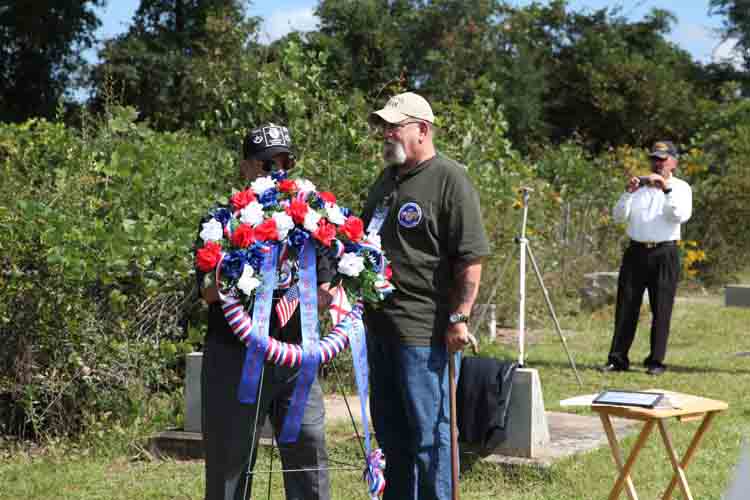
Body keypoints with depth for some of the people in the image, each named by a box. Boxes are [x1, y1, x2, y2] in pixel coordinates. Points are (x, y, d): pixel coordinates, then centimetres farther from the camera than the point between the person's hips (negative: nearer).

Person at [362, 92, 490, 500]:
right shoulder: (386, 180, 16)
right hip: (380, 325, 8)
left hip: (423, 331, -8)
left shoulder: (450, 180, -10)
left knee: (428, 431, -1)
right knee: (390, 430, 16)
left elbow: (471, 258, -15)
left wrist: (459, 317, -19)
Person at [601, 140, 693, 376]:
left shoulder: (681, 187, 4)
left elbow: (681, 216, -14)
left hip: (664, 255, -3)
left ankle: (656, 361, 7)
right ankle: (617, 358, 5)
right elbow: (619, 216, 4)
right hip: (636, 252, 3)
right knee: (626, 306, 1)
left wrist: (666, 190, -20)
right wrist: (628, 193, -11)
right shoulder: (640, 185, 13)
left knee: (661, 309, 0)